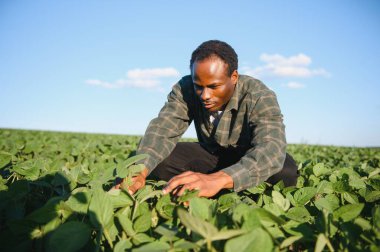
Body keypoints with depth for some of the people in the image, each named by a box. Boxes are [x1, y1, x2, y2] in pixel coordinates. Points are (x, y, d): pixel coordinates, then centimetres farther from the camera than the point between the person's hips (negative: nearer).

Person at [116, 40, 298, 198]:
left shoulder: (259, 96, -30)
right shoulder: (186, 89, -20)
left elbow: (272, 149, -45)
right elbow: (161, 130, -28)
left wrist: (217, 179, -63)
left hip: (250, 159, -2)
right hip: (210, 156, 3)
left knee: (287, 170, -34)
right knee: (157, 159, -21)